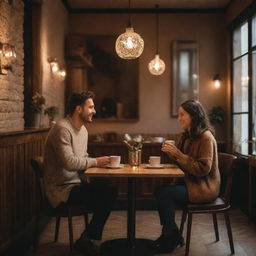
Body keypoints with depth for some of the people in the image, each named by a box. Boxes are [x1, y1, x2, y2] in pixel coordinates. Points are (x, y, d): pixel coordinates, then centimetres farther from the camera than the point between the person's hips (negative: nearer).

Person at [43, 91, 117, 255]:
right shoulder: (62, 129, -17)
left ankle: (88, 238, 3)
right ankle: (86, 240, 0)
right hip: (62, 189, -9)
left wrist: (97, 163, -2)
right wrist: (95, 162, -15)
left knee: (111, 192, -8)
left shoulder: (83, 129, 14)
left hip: (76, 183, 9)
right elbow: (69, 162, -26)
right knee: (105, 196, -20)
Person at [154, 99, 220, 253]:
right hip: (190, 182, 8)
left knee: (164, 193, -22)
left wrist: (178, 154, -23)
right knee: (160, 191, -15)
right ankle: (169, 234, -2)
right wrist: (171, 153, -7)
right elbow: (181, 162, 14)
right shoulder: (186, 136, 10)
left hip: (204, 187, -8)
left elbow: (203, 169, -21)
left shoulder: (206, 137, -16)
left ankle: (172, 237, -3)